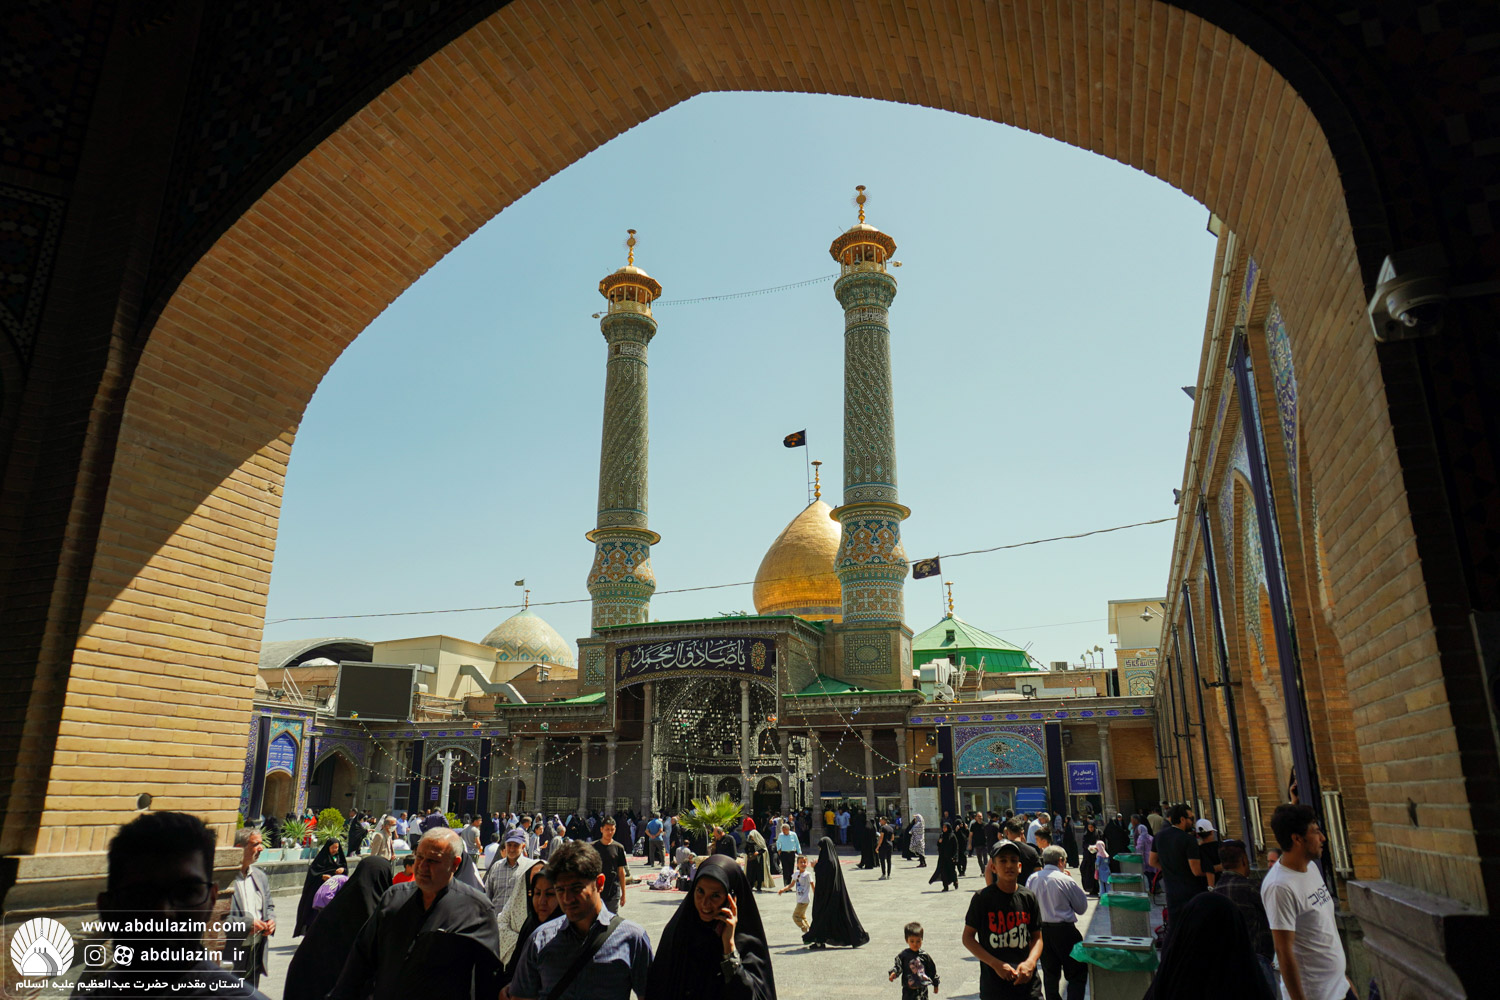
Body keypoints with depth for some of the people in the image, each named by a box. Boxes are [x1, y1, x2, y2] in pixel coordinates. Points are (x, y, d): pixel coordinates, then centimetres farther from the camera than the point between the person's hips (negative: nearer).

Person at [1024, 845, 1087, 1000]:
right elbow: (1082, 908, -1)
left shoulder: (1032, 879, 1)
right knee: (1077, 975, 6)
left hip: (1040, 930, 5)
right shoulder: (1066, 880, -12)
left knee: (1050, 974, 17)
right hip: (1064, 930, -5)